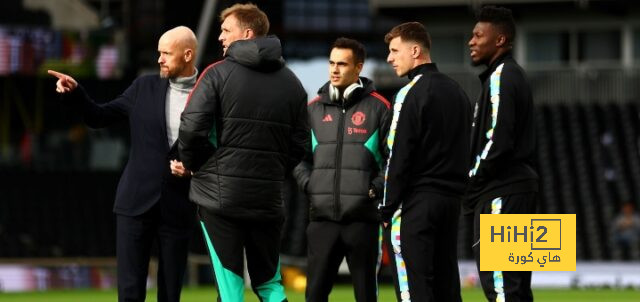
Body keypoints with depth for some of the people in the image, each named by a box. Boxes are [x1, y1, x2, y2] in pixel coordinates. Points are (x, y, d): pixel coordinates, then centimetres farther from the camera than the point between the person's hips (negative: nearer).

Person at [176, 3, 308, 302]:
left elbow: (191, 128, -13)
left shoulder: (218, 74, -6)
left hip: (219, 195, -4)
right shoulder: (291, 82, 9)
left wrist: (193, 165, 5)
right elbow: (299, 142, 9)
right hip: (268, 198, 4)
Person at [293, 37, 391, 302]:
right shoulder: (314, 108, 12)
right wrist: (308, 183, 1)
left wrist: (376, 188, -10)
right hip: (322, 214, 3)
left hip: (362, 216, -3)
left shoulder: (378, 107, 2)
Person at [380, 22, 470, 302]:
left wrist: (388, 207, -10)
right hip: (452, 198, 8)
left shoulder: (411, 93, -10)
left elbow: (399, 156, -14)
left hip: (417, 200, -8)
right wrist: (457, 191, 18)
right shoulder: (457, 92, 16)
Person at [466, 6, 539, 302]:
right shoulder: (515, 75, 20)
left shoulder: (501, 77, -10)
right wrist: (474, 181, 14)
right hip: (521, 185, 11)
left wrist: (473, 179, -10)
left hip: (502, 192, -11)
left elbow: (498, 139, -19)